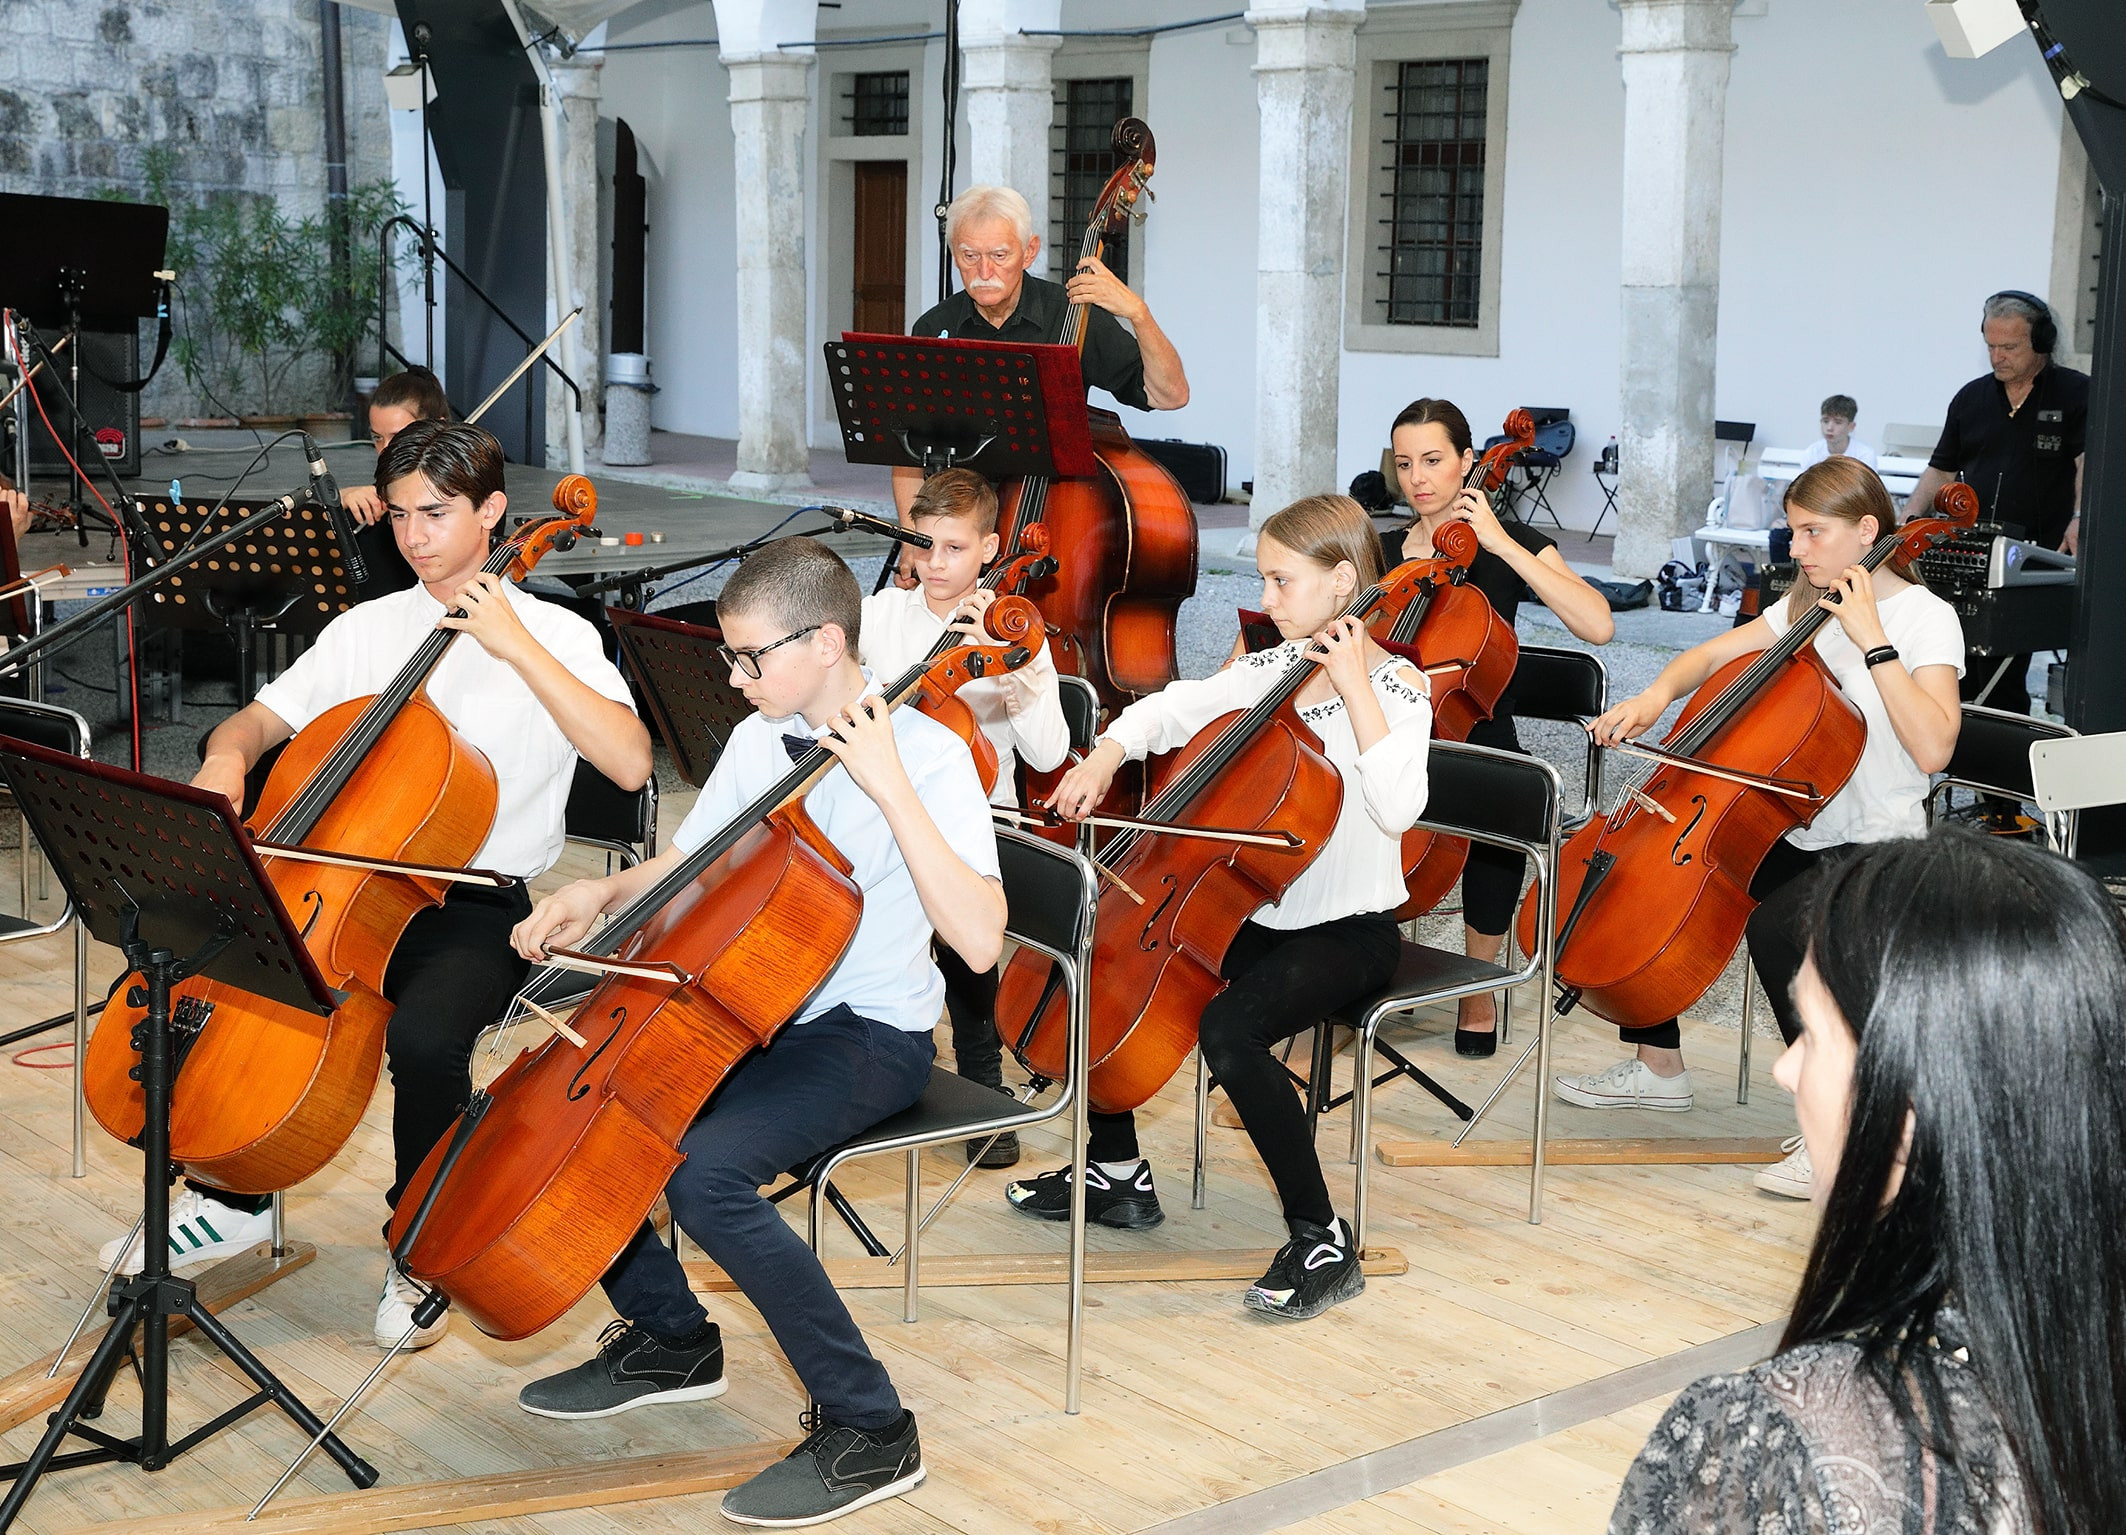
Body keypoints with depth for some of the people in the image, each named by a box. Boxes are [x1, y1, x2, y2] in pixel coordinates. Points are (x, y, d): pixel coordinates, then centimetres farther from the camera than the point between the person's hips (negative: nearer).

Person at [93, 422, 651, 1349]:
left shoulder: (551, 636, -3)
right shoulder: (366, 629, 13)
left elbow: (630, 763, -18)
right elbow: (259, 721, 15)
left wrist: (517, 648, -21)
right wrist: (228, 757, -10)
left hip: (480, 906, -5)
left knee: (425, 1036, -33)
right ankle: (230, 1199, 8)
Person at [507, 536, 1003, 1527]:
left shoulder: (927, 754, -16)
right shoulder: (759, 740, 7)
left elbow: (979, 941, -29)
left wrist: (890, 788, -31)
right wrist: (601, 893, 1)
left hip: (865, 1036, -8)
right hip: (751, 1012, 8)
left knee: (704, 1172, -32)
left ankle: (869, 1433, -19)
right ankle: (672, 1339, 15)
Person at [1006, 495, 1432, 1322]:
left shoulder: (1395, 688, -13)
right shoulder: (1269, 671, 7)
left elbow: (1397, 808, -29)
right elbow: (1172, 710, 15)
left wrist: (1354, 688, -28)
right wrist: (1106, 756, -4)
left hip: (1346, 931, -8)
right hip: (1253, 913, 8)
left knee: (1229, 1030, -33)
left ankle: (1323, 1240, -18)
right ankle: (1117, 1175, 19)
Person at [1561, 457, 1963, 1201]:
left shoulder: (1926, 619, -12)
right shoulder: (1808, 606, 10)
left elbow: (1932, 749, -27)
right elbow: (1710, 656, 15)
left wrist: (1873, 641, -26)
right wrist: (1659, 693, -6)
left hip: (1875, 846, -8)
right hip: (1793, 832, 8)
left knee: (1777, 925, -35)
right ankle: (1658, 1066, 16)